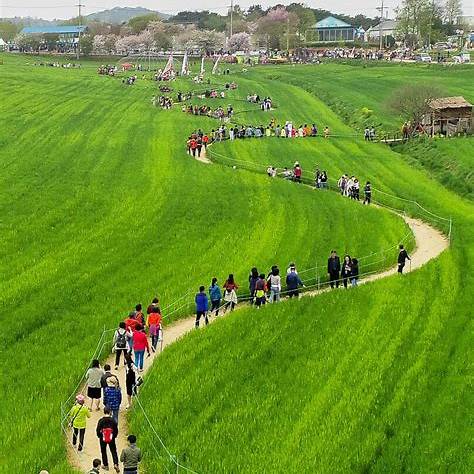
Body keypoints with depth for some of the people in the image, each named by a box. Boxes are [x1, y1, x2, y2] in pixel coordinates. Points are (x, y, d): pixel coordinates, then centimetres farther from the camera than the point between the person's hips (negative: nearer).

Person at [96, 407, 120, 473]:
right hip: (111, 439, 0)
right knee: (114, 451, 11)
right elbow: (116, 430, -5)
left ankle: (105, 465, 21)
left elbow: (98, 430, -10)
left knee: (103, 452, 16)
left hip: (103, 439, 0)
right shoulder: (112, 421, -12)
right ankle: (116, 464, -4)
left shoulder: (101, 421, -14)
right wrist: (114, 436, 13)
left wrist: (99, 436, 9)